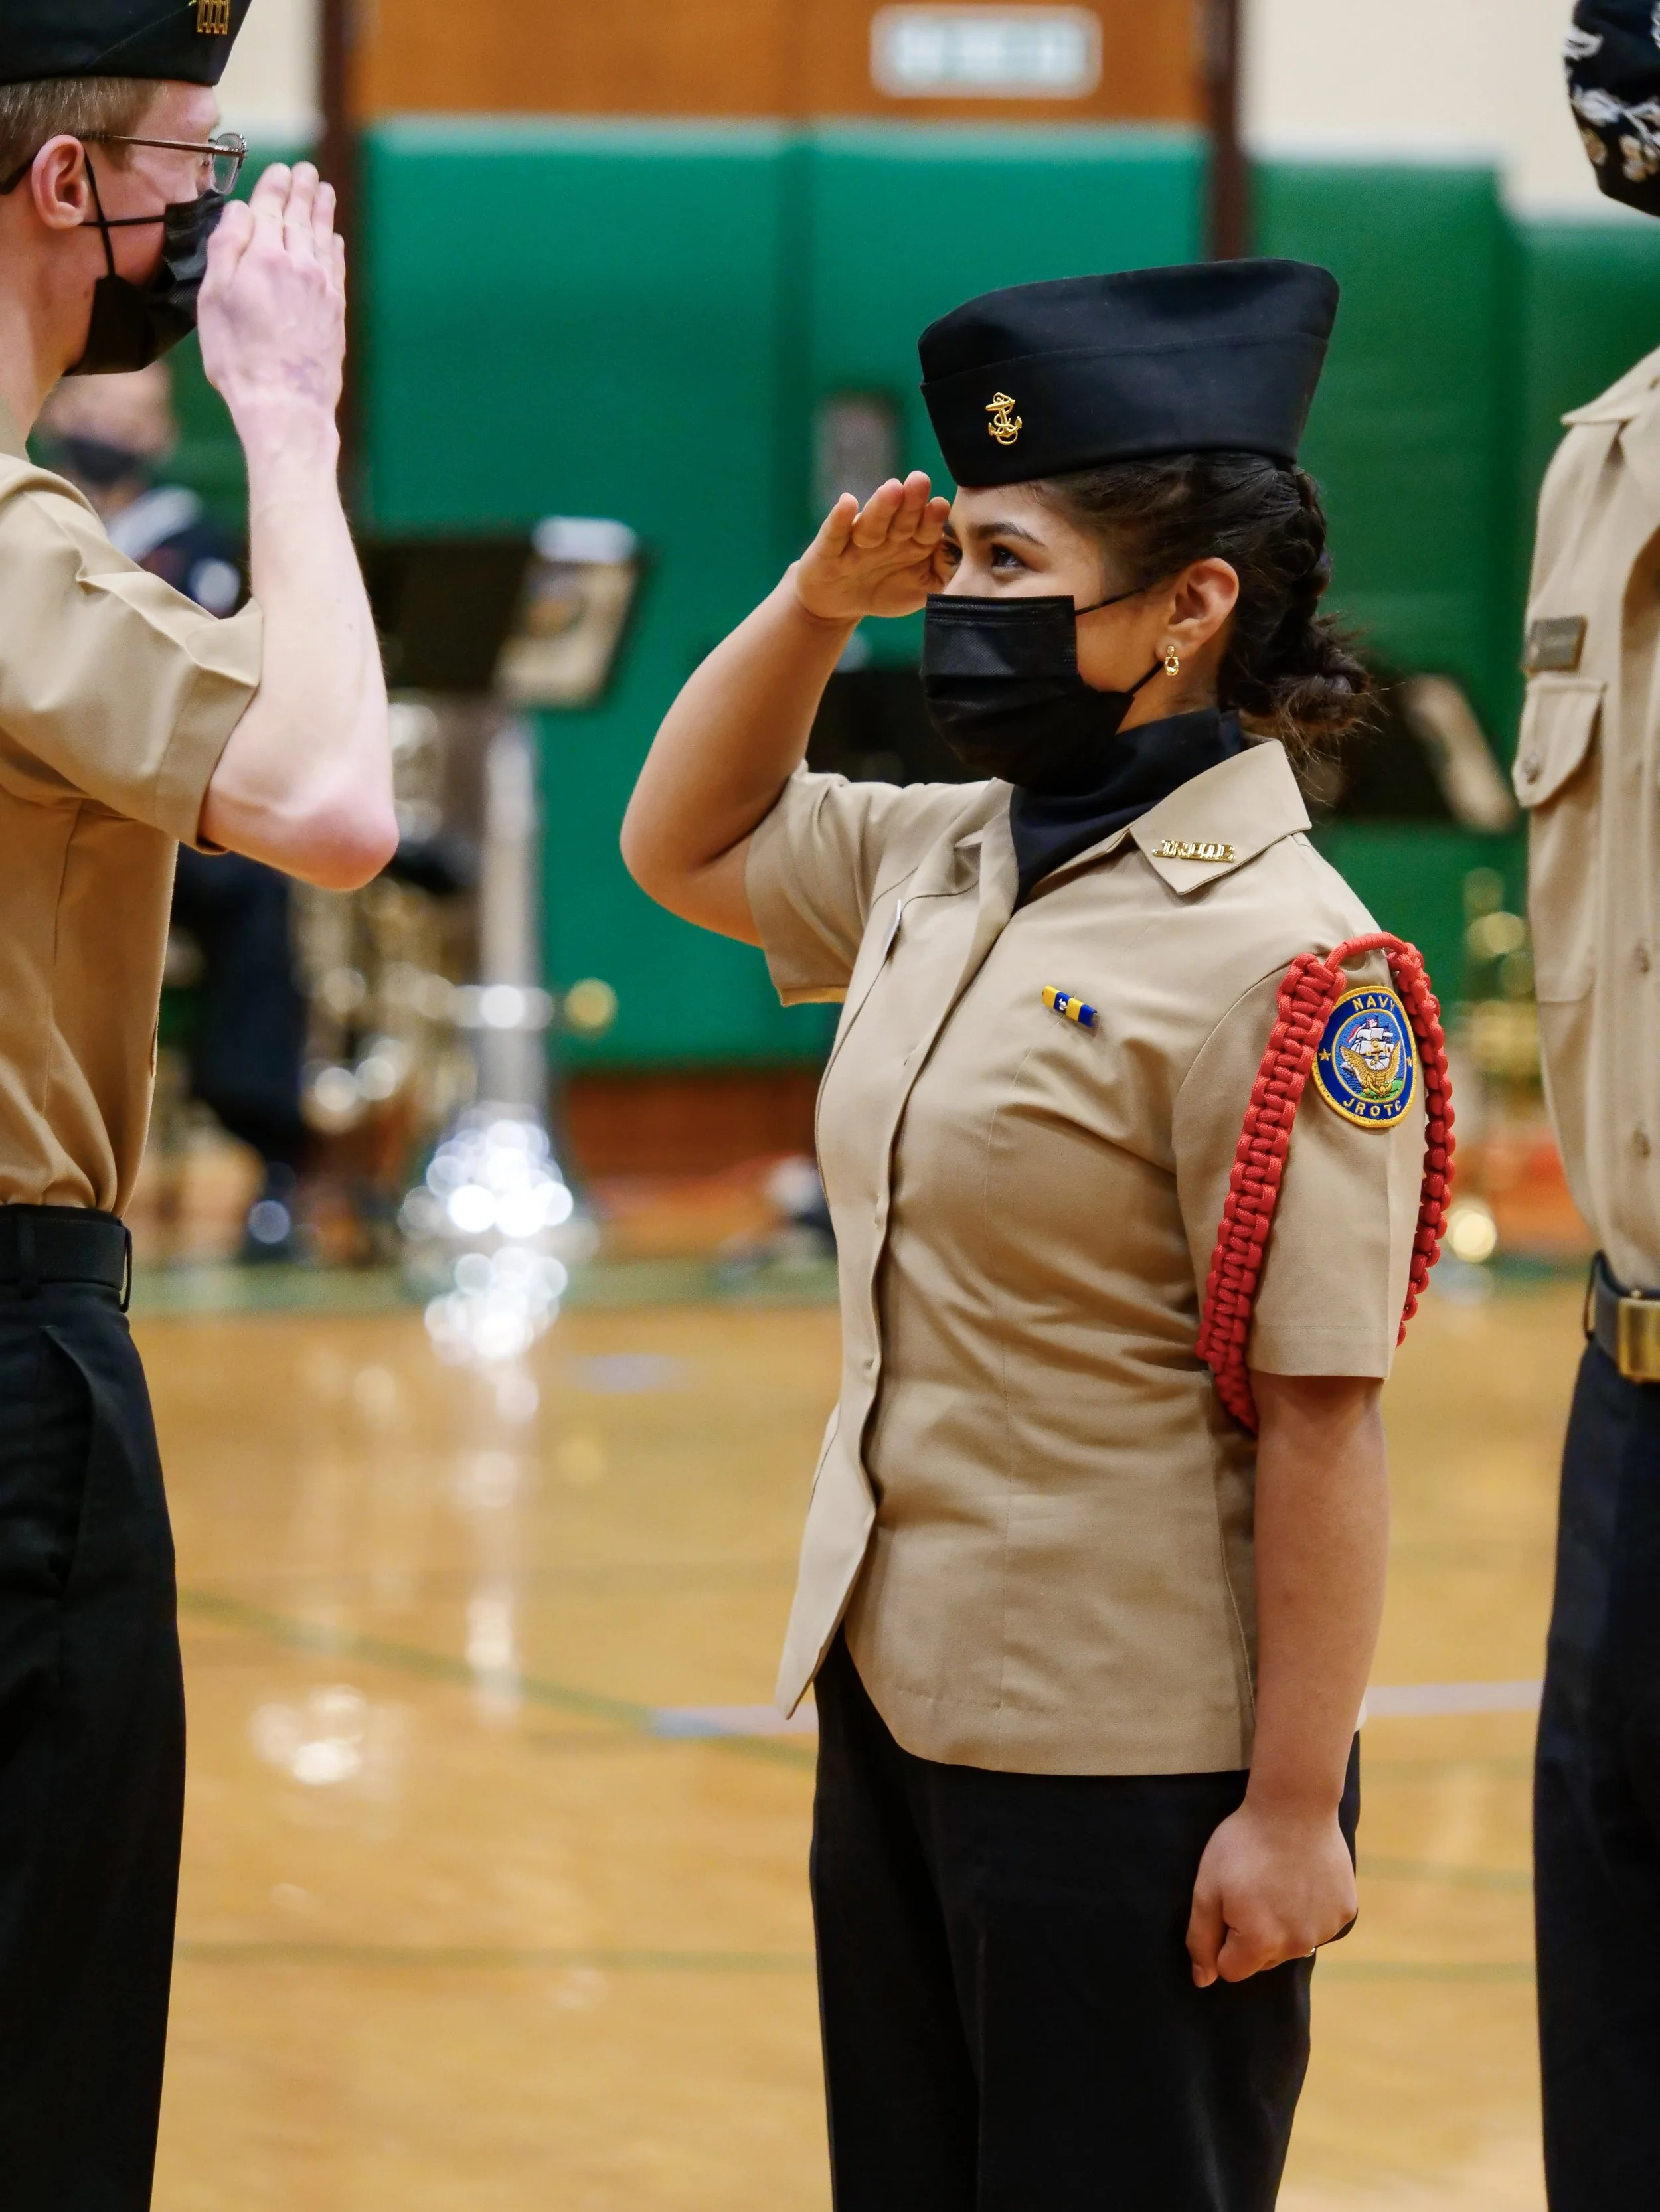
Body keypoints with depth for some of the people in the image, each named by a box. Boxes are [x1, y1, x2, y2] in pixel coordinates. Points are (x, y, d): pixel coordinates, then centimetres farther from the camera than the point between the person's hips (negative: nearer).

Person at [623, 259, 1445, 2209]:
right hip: (897, 1710, 8)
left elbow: (1319, 1421, -18)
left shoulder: (1274, 957, -17)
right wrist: (817, 602, 11)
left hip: (1133, 1775, -8)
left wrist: (1296, 1812, -18)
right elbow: (679, 846, 27)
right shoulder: (938, 865, 7)